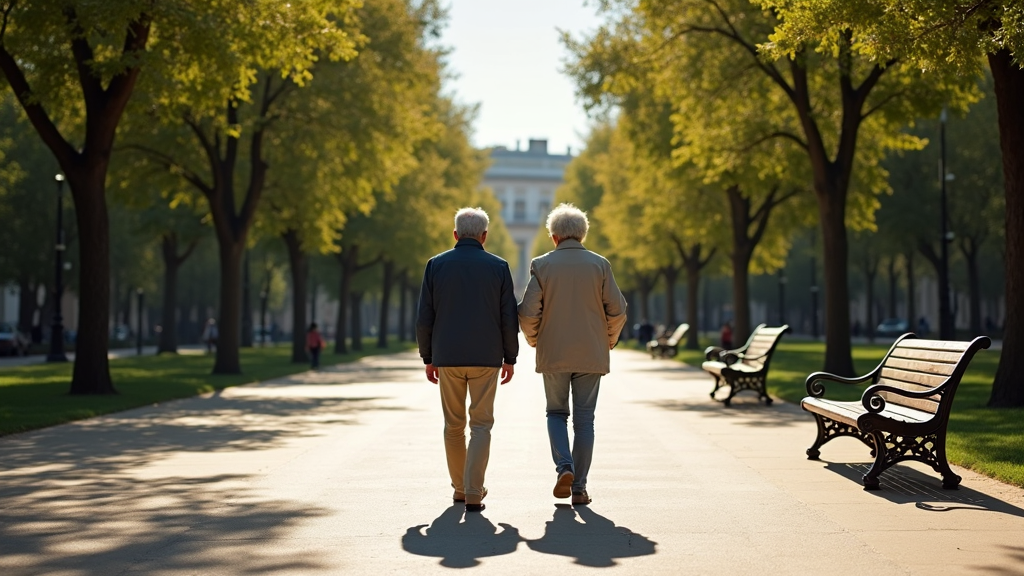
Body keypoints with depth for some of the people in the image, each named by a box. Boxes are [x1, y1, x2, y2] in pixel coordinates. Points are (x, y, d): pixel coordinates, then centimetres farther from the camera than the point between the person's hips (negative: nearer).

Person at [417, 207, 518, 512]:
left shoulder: (436, 265, 2)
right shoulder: (498, 267, 0)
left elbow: (424, 317, 1)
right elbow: (509, 318, -1)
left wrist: (428, 357, 9)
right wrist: (510, 358, 8)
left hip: (447, 356, 1)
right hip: (486, 357, -1)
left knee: (454, 425, 14)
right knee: (481, 424, 3)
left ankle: (460, 488, 23)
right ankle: (473, 492, -6)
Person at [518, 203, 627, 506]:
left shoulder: (541, 265, -3)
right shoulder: (600, 264, -1)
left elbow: (528, 312, -6)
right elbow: (617, 310, -3)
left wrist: (534, 340, 12)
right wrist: (609, 340, 14)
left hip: (553, 354, 0)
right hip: (591, 355, 0)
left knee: (556, 412, 16)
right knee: (584, 419, 7)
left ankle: (564, 467, -6)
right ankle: (579, 487, 7)